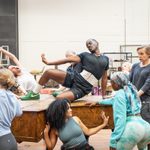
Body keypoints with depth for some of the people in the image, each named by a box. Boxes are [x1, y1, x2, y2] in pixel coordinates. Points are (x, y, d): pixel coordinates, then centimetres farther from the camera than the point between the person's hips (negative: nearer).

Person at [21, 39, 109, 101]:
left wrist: (104, 96, 12)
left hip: (83, 88, -3)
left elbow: (104, 78, 14)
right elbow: (68, 59, 5)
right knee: (48, 72, -10)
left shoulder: (105, 59, 11)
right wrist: (48, 62, -2)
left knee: (59, 99, -27)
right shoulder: (85, 55, 11)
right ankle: (34, 94, 9)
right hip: (74, 78, 3)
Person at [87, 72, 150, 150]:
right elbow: (114, 100, 37)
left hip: (132, 128, -9)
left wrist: (113, 142, -13)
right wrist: (98, 102, 45)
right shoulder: (131, 89, 21)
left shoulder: (120, 93, -2)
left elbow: (120, 118, -11)